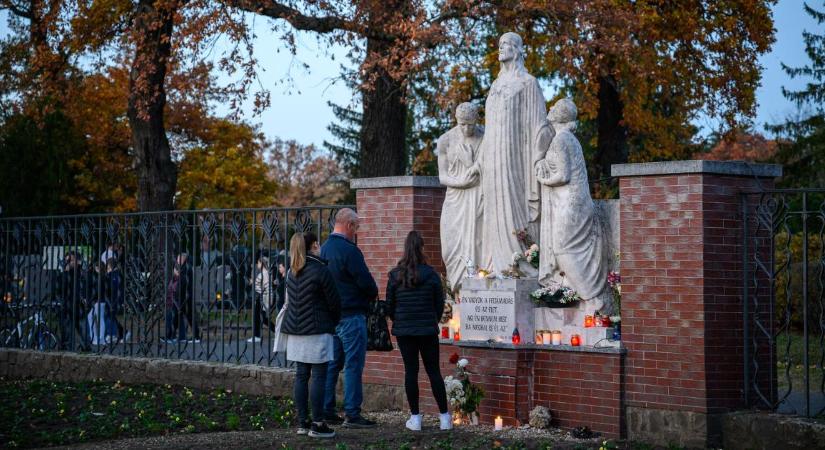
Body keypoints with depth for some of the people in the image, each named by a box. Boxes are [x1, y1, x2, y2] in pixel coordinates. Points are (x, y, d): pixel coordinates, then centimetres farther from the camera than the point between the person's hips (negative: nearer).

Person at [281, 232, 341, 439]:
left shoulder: (292, 272, 11)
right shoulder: (320, 270, -11)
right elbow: (334, 302, -7)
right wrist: (334, 322, 10)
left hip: (296, 330, 7)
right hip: (317, 331, -7)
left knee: (301, 376, 10)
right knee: (319, 376, -3)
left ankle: (302, 422, 13)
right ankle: (317, 425, -3)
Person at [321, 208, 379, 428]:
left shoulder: (325, 248, 11)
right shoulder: (349, 250, -16)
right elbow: (366, 282, -17)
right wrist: (372, 294, 4)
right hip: (351, 315, -9)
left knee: (332, 363, 14)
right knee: (353, 364, -5)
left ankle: (326, 410, 17)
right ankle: (352, 414, -4)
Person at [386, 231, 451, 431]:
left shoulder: (395, 275, -4)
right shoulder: (431, 274, -7)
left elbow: (389, 304, 2)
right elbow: (440, 303, 0)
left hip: (403, 330, 0)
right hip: (428, 330, 0)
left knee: (410, 371, 5)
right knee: (433, 371, 6)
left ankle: (415, 417, 5)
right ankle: (444, 417, 8)